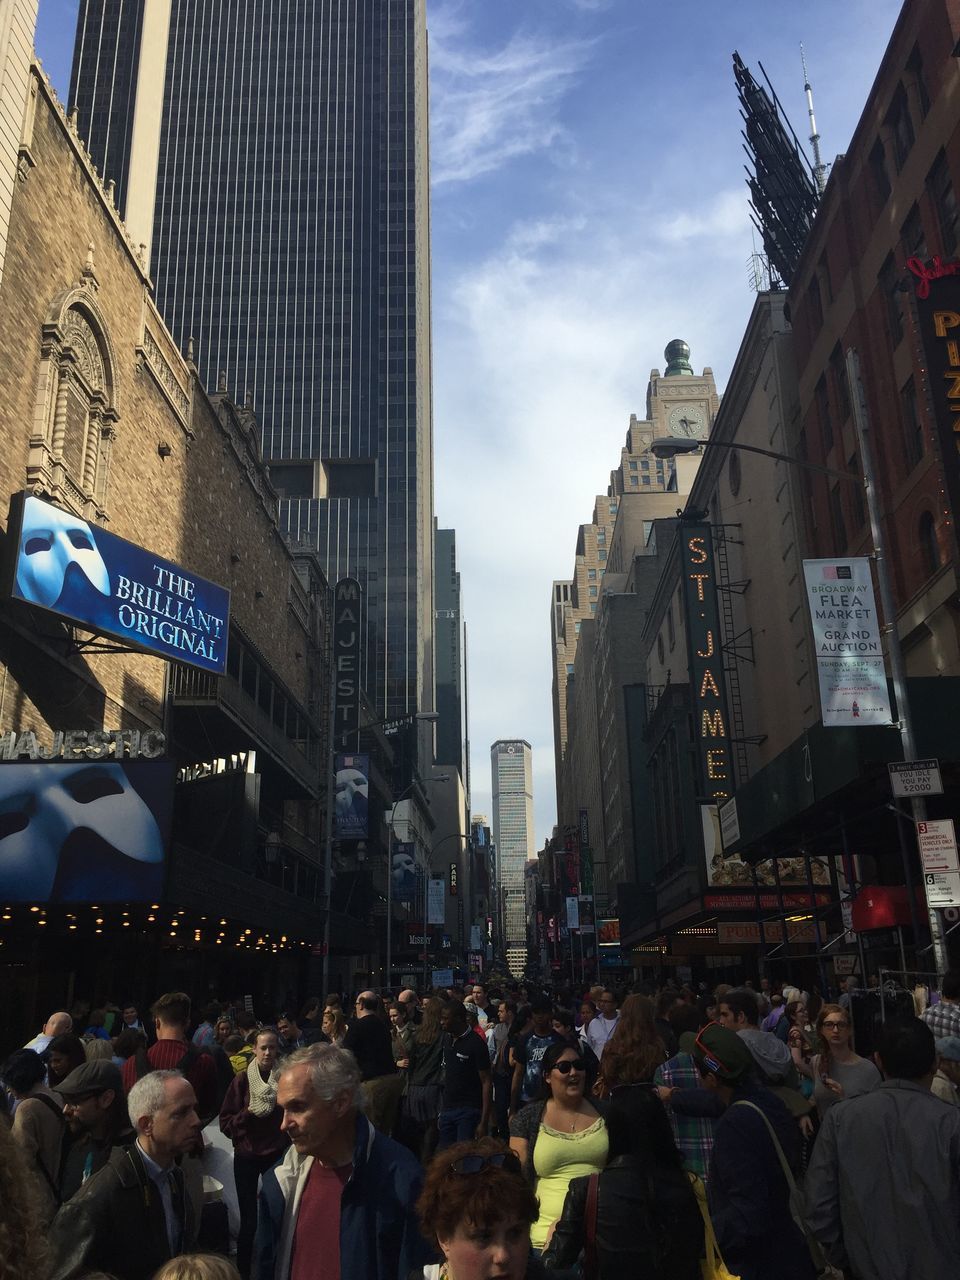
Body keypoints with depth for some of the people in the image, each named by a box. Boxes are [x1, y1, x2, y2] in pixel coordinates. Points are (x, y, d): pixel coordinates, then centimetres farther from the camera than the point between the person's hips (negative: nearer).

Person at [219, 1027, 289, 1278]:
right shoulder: (242, 1081, -5)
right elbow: (225, 1122, -3)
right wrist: (247, 1113, -18)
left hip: (277, 1155, 1)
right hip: (247, 1156, -1)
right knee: (248, 1221, 3)